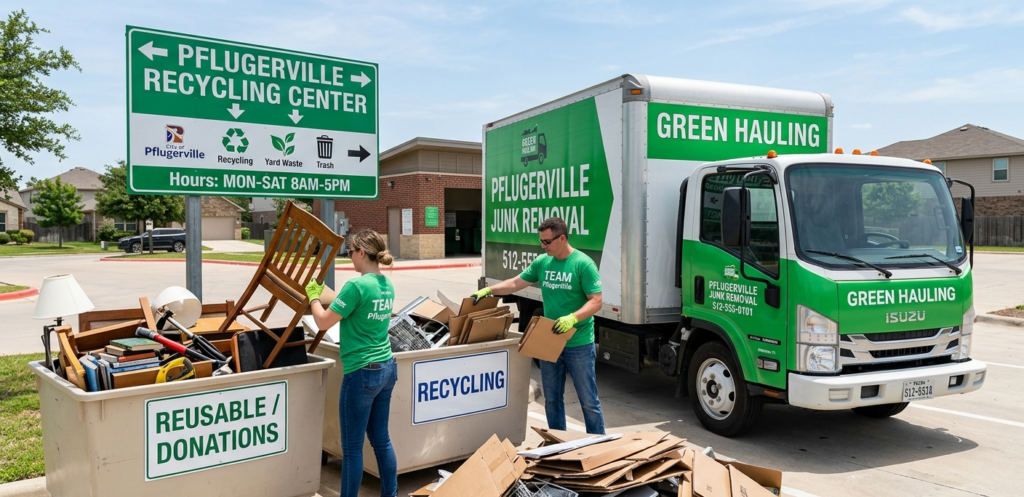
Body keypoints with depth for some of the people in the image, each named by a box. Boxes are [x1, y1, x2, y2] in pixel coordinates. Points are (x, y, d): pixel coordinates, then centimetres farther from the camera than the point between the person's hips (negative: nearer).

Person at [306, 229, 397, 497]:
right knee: (381, 439, 17)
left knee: (352, 446, 5)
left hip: (362, 372, -8)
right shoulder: (387, 286, 6)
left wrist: (314, 296, 6)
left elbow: (323, 322, -11)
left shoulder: (357, 285, -18)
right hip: (387, 368, 8)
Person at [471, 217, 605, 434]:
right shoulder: (542, 262, 4)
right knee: (552, 399, 16)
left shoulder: (583, 264, -13)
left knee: (588, 400, 4)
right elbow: (516, 283, 13)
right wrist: (488, 290, 3)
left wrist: (573, 318, -30)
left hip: (579, 345, -6)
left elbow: (596, 301, -16)